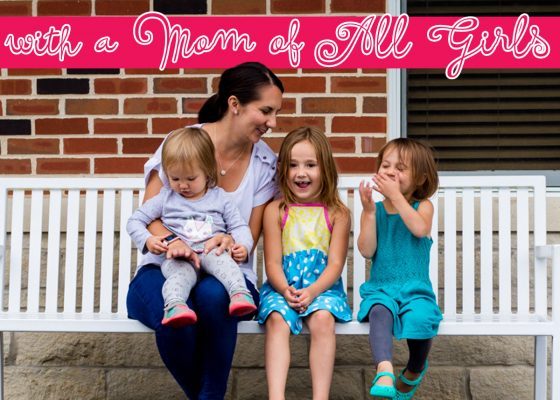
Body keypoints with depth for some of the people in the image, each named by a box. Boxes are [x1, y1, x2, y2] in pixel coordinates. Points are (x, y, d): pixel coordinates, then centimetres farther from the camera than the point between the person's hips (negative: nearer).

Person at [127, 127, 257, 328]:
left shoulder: (219, 197, 16)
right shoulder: (165, 198, 14)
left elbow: (238, 225, 15)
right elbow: (135, 221, 14)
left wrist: (243, 245, -8)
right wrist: (147, 240, -7)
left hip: (212, 252, 1)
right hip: (176, 258, -1)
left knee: (222, 260, -35)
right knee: (181, 273, -36)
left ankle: (240, 294, -54)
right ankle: (174, 306, -61)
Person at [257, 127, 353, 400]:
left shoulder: (337, 213, 4)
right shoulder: (275, 211, 5)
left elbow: (335, 263, -2)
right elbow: (273, 262, 0)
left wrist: (313, 291, -20)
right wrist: (285, 290, -20)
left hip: (322, 286, 0)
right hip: (282, 287, 1)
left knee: (323, 319, -30)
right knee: (276, 321, -29)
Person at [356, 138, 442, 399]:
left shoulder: (423, 206, 6)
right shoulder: (374, 209, 8)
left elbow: (420, 228, -19)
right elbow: (367, 251, -3)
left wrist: (395, 195, -19)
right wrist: (369, 211, -10)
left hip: (415, 289, 0)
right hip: (380, 288, 1)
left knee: (421, 318, -31)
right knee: (380, 311, -34)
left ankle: (414, 371, 0)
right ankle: (385, 372, -53)